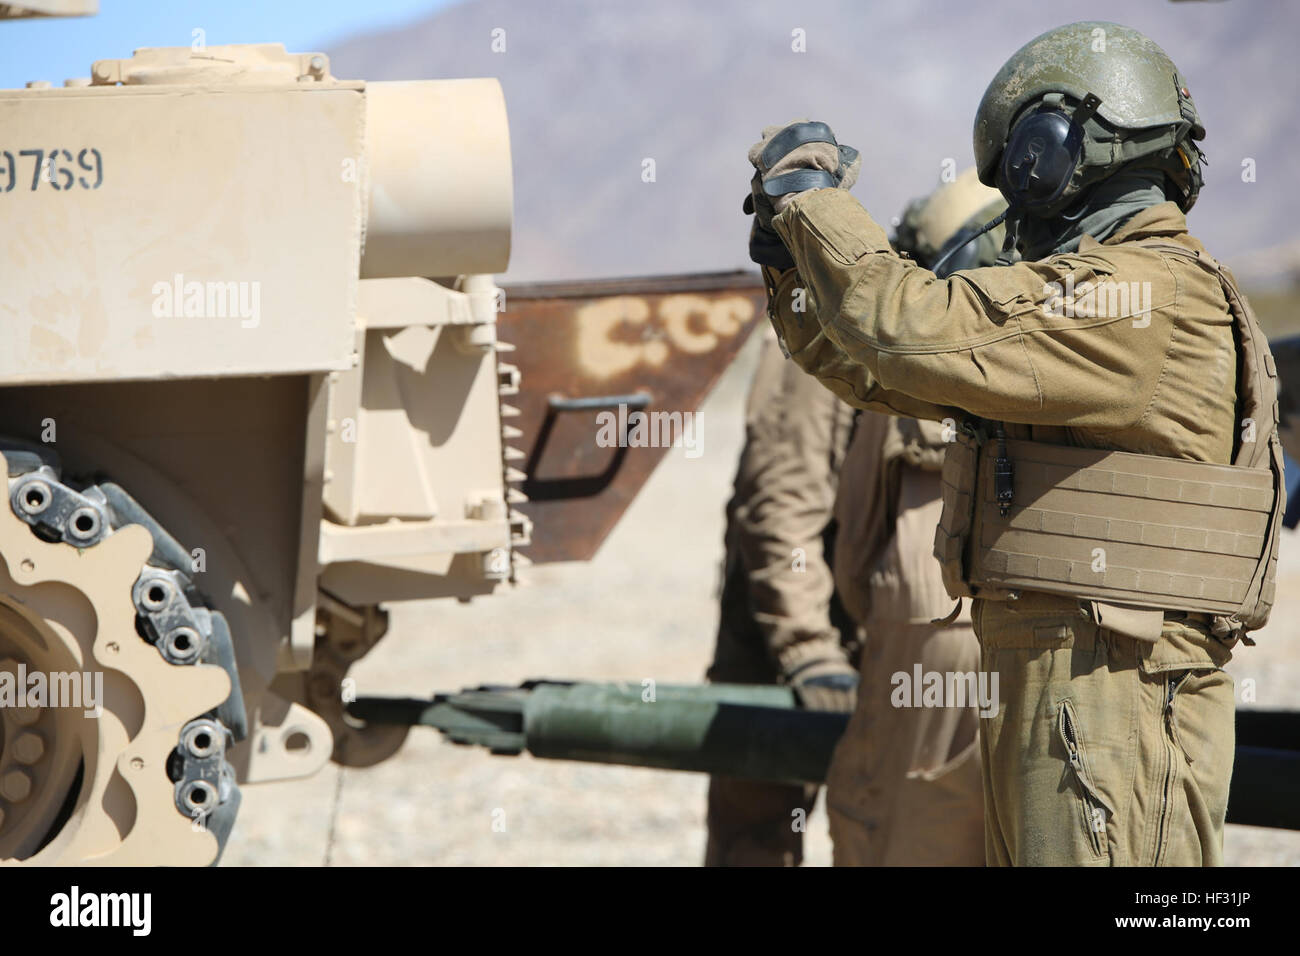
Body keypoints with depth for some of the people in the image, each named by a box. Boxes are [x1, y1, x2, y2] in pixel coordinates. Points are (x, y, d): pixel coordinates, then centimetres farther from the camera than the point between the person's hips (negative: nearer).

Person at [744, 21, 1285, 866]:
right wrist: (795, 262, 14)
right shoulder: (1083, 296, 18)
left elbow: (920, 335, -22)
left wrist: (813, 200, -9)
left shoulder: (1150, 296, -15)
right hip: (1050, 689, 10)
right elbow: (884, 376, 25)